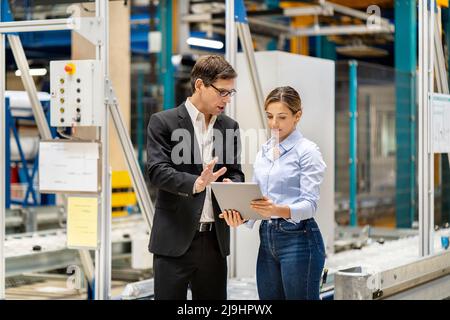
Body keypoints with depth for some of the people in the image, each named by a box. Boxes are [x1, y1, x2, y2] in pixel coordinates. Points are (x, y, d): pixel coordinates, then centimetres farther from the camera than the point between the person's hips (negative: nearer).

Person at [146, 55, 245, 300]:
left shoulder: (229, 127, 12)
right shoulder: (163, 122, -3)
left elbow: (235, 173, 11)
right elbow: (157, 171, -13)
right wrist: (195, 183, -31)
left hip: (215, 239, 5)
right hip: (175, 238, -4)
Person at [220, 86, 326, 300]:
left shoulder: (307, 151, -8)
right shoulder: (263, 151, 13)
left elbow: (309, 204, -16)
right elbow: (256, 197, 13)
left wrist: (278, 210, -34)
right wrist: (240, 216, -8)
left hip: (299, 240, -7)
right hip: (267, 238, 7)